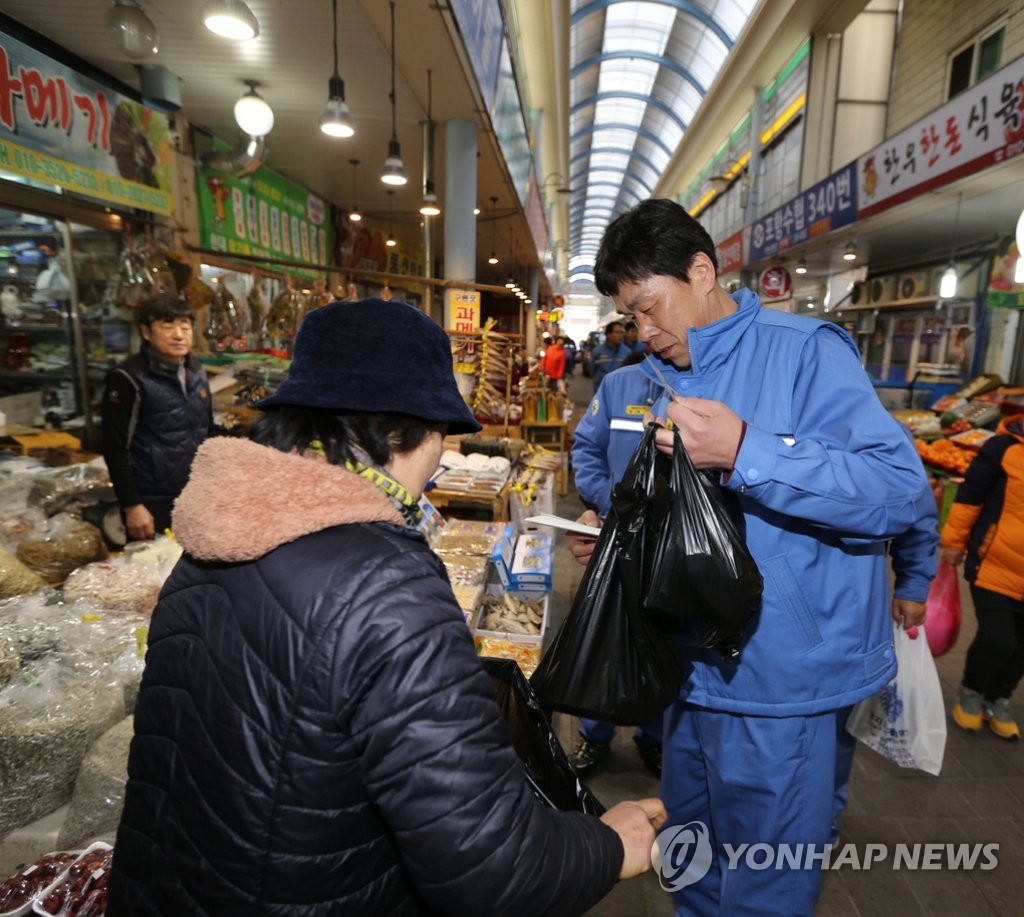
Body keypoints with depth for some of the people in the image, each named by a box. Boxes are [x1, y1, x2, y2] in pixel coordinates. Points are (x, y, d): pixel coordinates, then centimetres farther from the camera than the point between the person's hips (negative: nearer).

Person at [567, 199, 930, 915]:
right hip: (696, 666, 7)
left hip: (779, 685, -7)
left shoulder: (805, 351, -14)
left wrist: (744, 451, -32)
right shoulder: (662, 381, 10)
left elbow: (900, 490, -22)